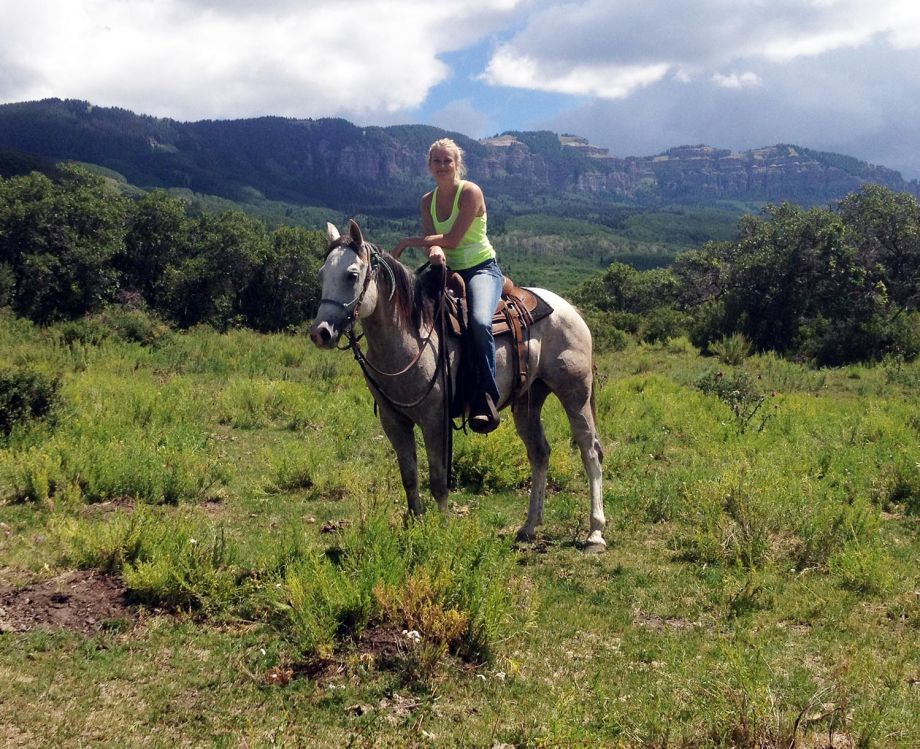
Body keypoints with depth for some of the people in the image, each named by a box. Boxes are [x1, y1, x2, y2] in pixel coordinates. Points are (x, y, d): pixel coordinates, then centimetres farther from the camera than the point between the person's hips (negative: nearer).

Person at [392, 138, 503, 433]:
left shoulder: (471, 192, -11)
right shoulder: (428, 201, 9)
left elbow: (453, 239, -17)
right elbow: (432, 240, -4)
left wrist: (411, 241, -11)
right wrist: (434, 250, -29)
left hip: (482, 269, -7)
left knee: (479, 321, -34)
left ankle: (486, 401, -31)